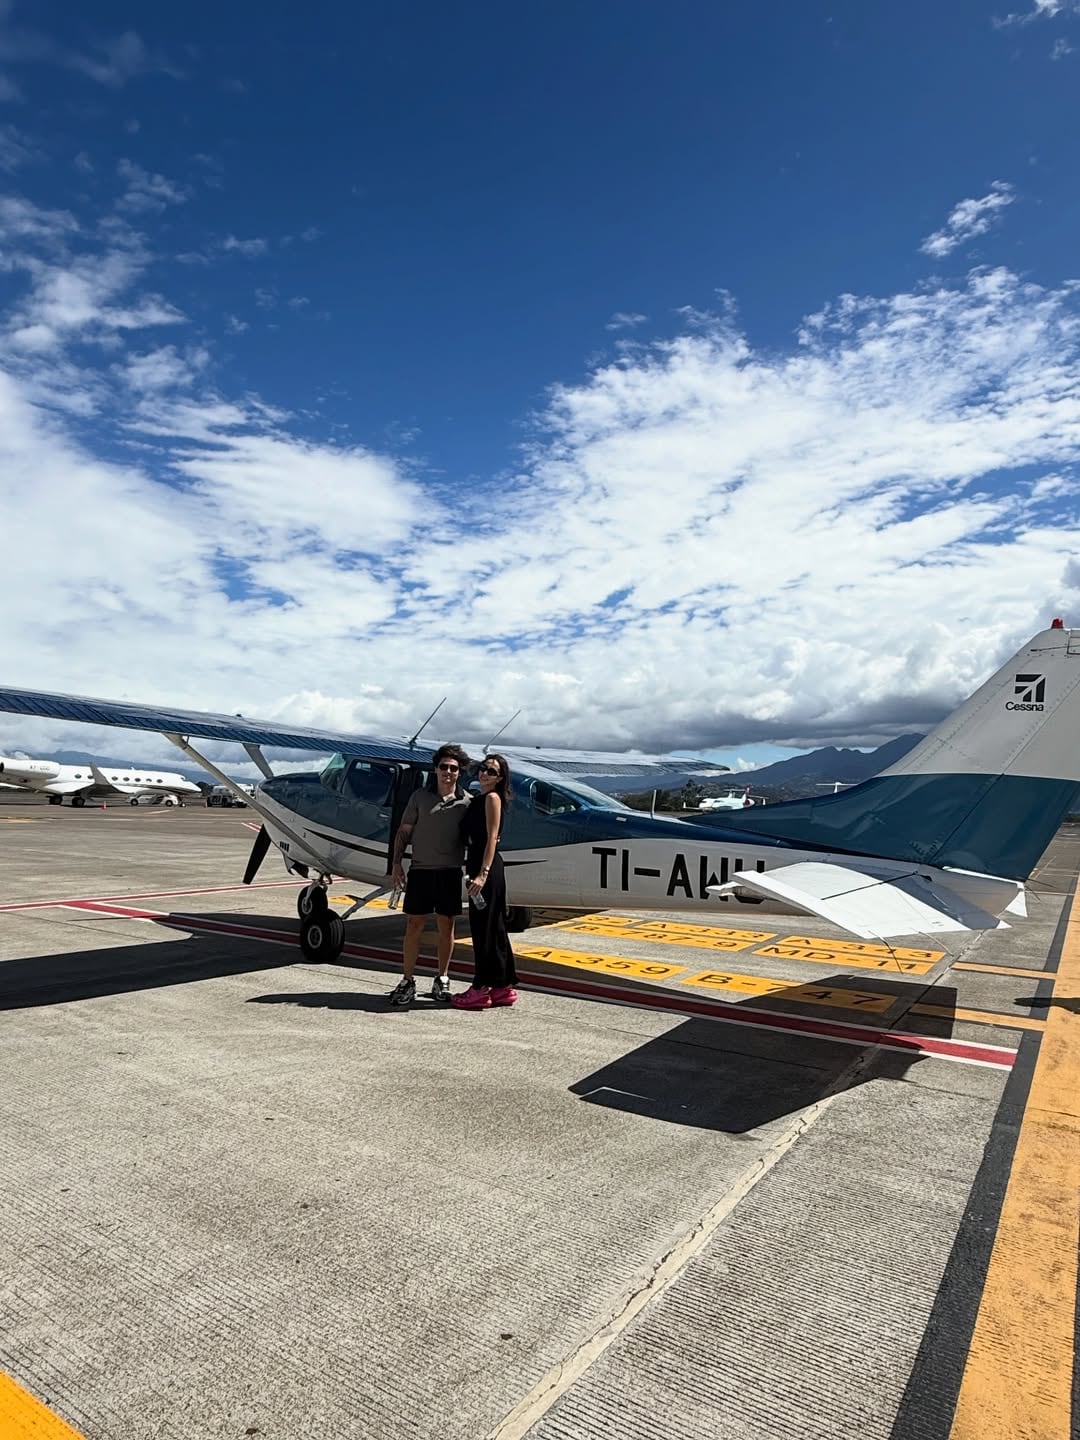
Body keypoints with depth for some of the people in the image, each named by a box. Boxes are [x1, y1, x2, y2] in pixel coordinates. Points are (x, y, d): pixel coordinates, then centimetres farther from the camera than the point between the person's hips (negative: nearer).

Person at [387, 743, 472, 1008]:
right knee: (414, 924, 1)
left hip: (450, 872, 1)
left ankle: (442, 981, 20)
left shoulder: (467, 801, 3)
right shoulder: (420, 797, 3)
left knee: (446, 926, 7)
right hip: (421, 869, 0)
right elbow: (403, 832, 6)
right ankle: (408, 981, 11)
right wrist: (397, 864, -1)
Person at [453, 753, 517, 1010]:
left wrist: (482, 873, -23)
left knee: (483, 926, -4)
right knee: (493, 926, 13)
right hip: (478, 865, 9)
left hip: (487, 867, -9)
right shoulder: (477, 799, 18)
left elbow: (491, 838, -16)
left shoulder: (492, 798, -8)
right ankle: (503, 987, 21)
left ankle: (481, 989, 4)